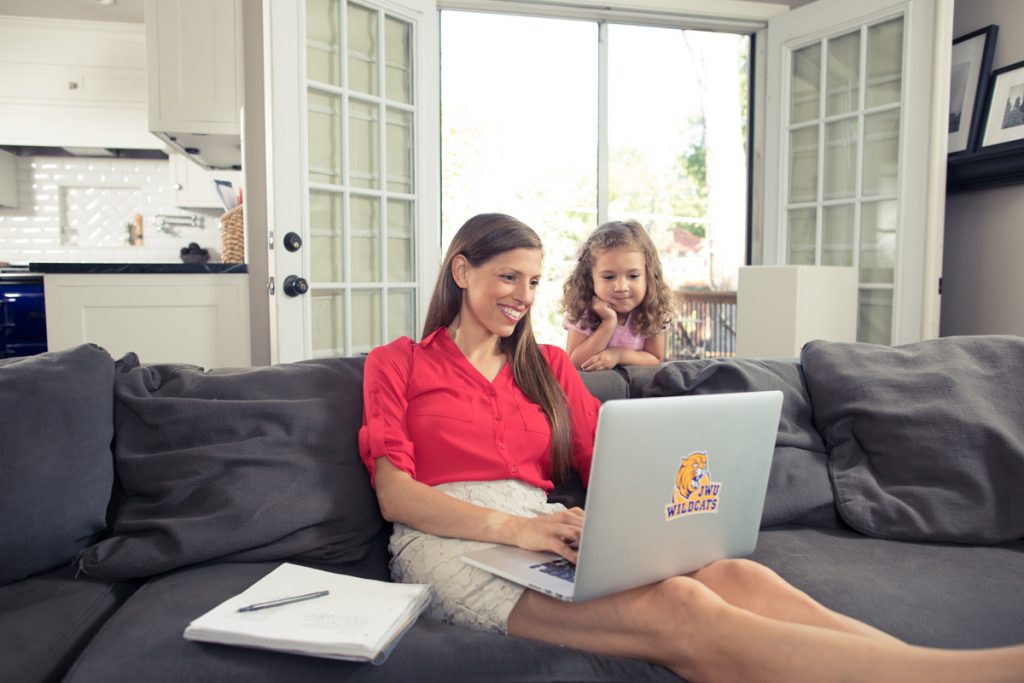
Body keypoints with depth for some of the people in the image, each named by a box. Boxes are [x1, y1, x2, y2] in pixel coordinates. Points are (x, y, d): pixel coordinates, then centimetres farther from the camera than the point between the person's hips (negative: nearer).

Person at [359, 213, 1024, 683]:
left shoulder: (547, 366, 22)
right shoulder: (397, 363, 11)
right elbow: (394, 493, -2)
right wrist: (516, 528, -18)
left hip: (545, 532, 5)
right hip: (450, 541, -4)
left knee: (737, 577, -28)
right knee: (679, 613, -33)